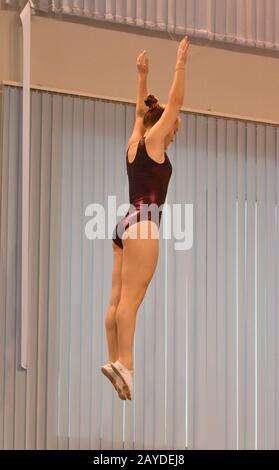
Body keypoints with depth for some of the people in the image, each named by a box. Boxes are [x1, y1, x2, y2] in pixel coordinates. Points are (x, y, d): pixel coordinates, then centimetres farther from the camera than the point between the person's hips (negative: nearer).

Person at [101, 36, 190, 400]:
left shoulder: (135, 145, 18)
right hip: (142, 223, -9)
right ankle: (123, 364, -24)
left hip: (127, 223, 9)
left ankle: (115, 362, -5)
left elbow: (141, 111, 34)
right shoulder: (151, 142, -1)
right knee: (130, 298, -17)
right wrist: (180, 64, 4)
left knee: (118, 300, -1)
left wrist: (143, 76, 40)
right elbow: (174, 102, -2)